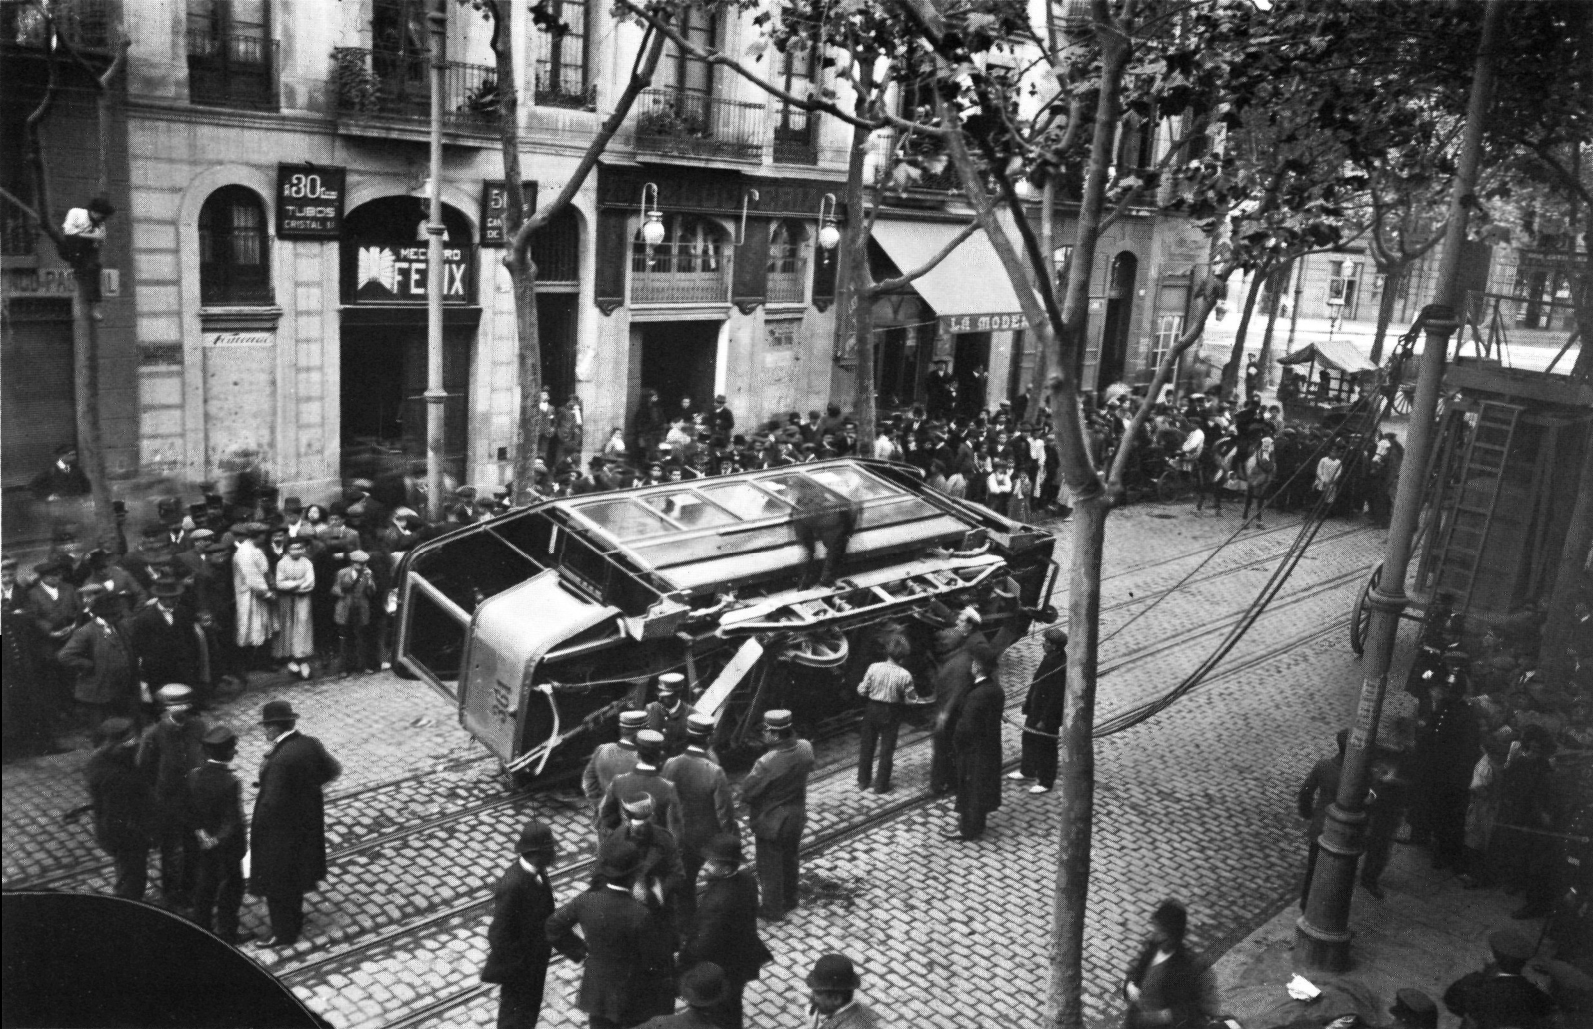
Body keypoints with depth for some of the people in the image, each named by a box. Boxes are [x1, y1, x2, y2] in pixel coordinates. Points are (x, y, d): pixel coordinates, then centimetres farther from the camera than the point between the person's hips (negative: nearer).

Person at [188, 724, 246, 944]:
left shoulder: (194, 775, -11)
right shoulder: (231, 783, -29)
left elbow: (190, 811, -3)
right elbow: (234, 822, -24)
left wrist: (201, 833, -1)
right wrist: (217, 840, -11)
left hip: (204, 844, 5)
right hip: (227, 847, -5)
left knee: (204, 886, 23)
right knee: (230, 889, 14)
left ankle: (201, 927, 37)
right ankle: (226, 934, 26)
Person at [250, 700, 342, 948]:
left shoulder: (280, 760, -32)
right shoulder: (311, 744, -9)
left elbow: (272, 803, -29)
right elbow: (333, 769, 3)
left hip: (281, 831, -8)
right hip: (306, 824, 8)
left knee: (277, 882, 13)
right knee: (295, 876, 26)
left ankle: (284, 934, 28)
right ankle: (294, 920, 44)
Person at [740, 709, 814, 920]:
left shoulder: (766, 763, -35)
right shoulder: (805, 748, -16)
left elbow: (747, 792, -23)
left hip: (770, 822, -6)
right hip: (796, 818, 6)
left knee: (770, 868, 17)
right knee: (790, 860, 27)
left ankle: (773, 909, 34)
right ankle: (790, 900, 46)